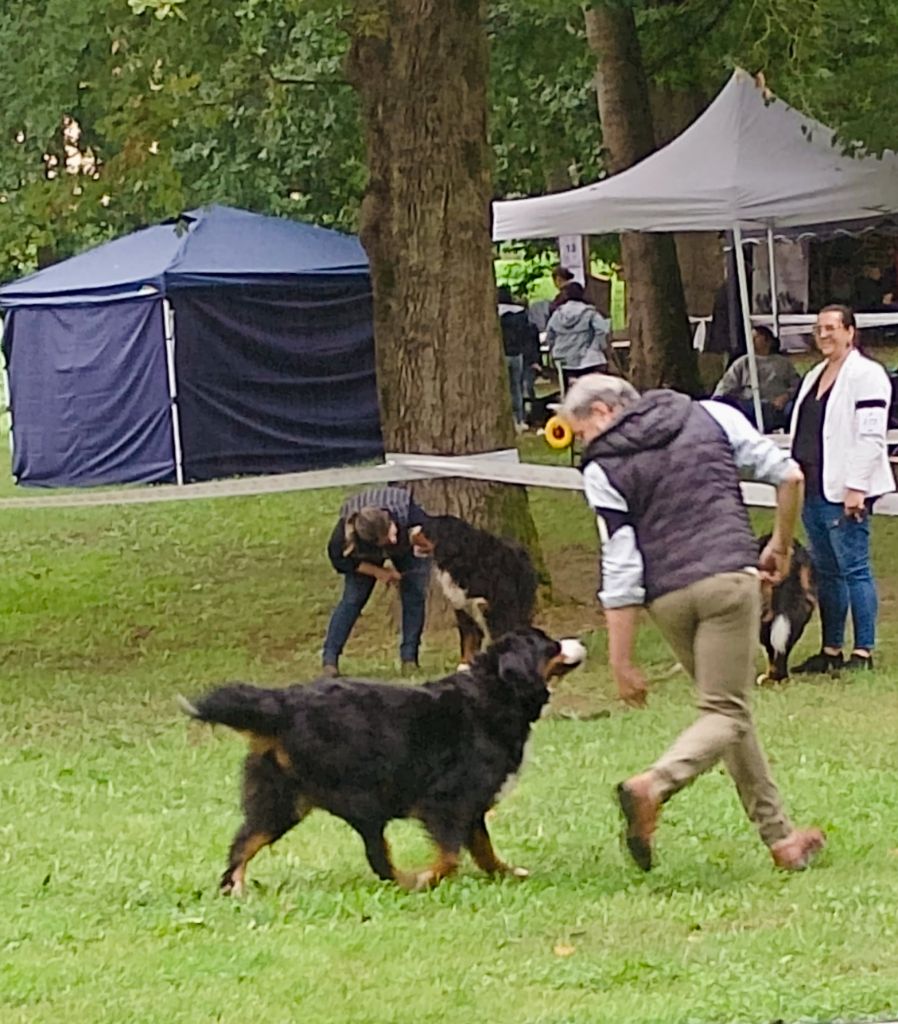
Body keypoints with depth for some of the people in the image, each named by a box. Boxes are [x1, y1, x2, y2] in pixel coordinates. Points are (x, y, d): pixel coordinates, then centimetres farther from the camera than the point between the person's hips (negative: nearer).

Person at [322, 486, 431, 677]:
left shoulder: (407, 511, -44)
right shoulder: (344, 532, -42)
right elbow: (339, 560, -20)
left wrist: (417, 535, -44)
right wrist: (378, 572, -24)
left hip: (407, 548, 1)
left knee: (415, 595, -11)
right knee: (352, 598, -8)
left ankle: (409, 658, 0)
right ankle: (329, 658, 0)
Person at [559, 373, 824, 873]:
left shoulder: (604, 469, 3)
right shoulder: (712, 417, 9)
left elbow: (620, 570, -2)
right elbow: (788, 475, 6)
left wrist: (622, 662, 1)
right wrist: (781, 544, 23)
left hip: (667, 597, 1)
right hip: (730, 576, -1)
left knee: (731, 710, 16)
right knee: (726, 714, -2)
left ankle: (780, 835, 17)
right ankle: (653, 786, -29)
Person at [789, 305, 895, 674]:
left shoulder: (866, 375, -8)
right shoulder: (814, 377, 19)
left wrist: (856, 487, -19)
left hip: (844, 493, -9)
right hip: (813, 490, 9)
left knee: (854, 570, -7)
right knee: (826, 572, 11)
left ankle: (863, 651, -6)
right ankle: (830, 650, 17)